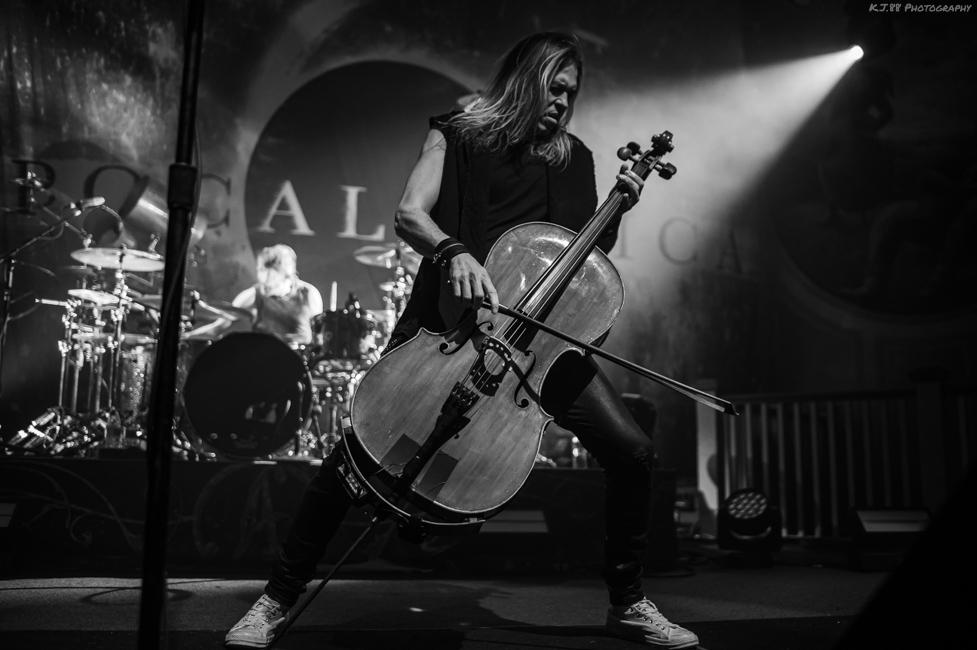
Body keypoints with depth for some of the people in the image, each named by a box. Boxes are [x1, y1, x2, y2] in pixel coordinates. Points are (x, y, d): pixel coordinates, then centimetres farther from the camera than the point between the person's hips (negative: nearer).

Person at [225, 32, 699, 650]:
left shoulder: (572, 159, 16)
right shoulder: (457, 136, 7)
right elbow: (409, 214, -8)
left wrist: (619, 210, 1)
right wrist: (453, 251, -28)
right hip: (450, 318, -3)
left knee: (633, 452, -9)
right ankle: (278, 599, 8)